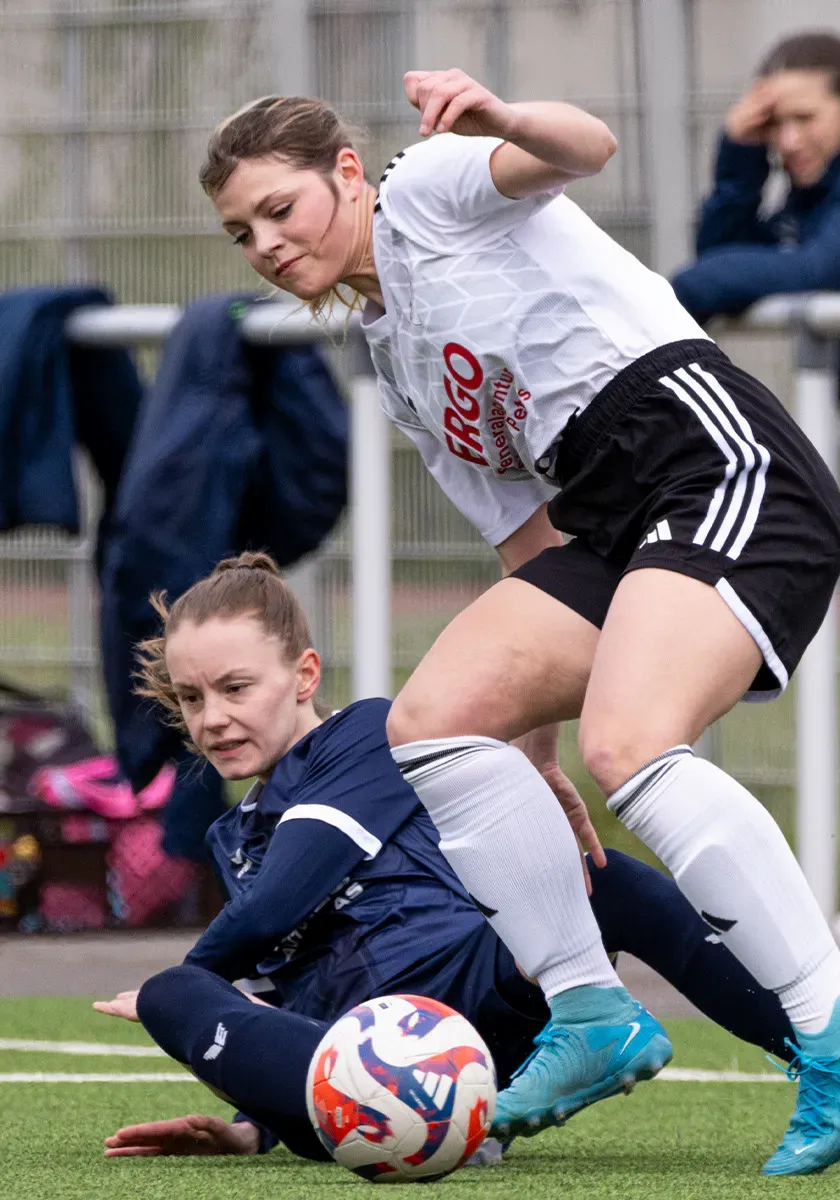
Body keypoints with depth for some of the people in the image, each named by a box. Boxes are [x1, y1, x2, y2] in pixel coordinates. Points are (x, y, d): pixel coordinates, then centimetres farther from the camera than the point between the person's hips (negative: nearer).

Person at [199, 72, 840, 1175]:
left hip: (721, 458, -9)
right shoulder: (398, 371, 26)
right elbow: (530, 545, 25)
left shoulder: (429, 188, 4)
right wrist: (533, 743, 20)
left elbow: (586, 148, -18)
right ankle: (594, 1016, -3)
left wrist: (501, 123, -42)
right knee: (431, 721, -3)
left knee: (628, 748, -29)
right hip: (619, 531, 9)